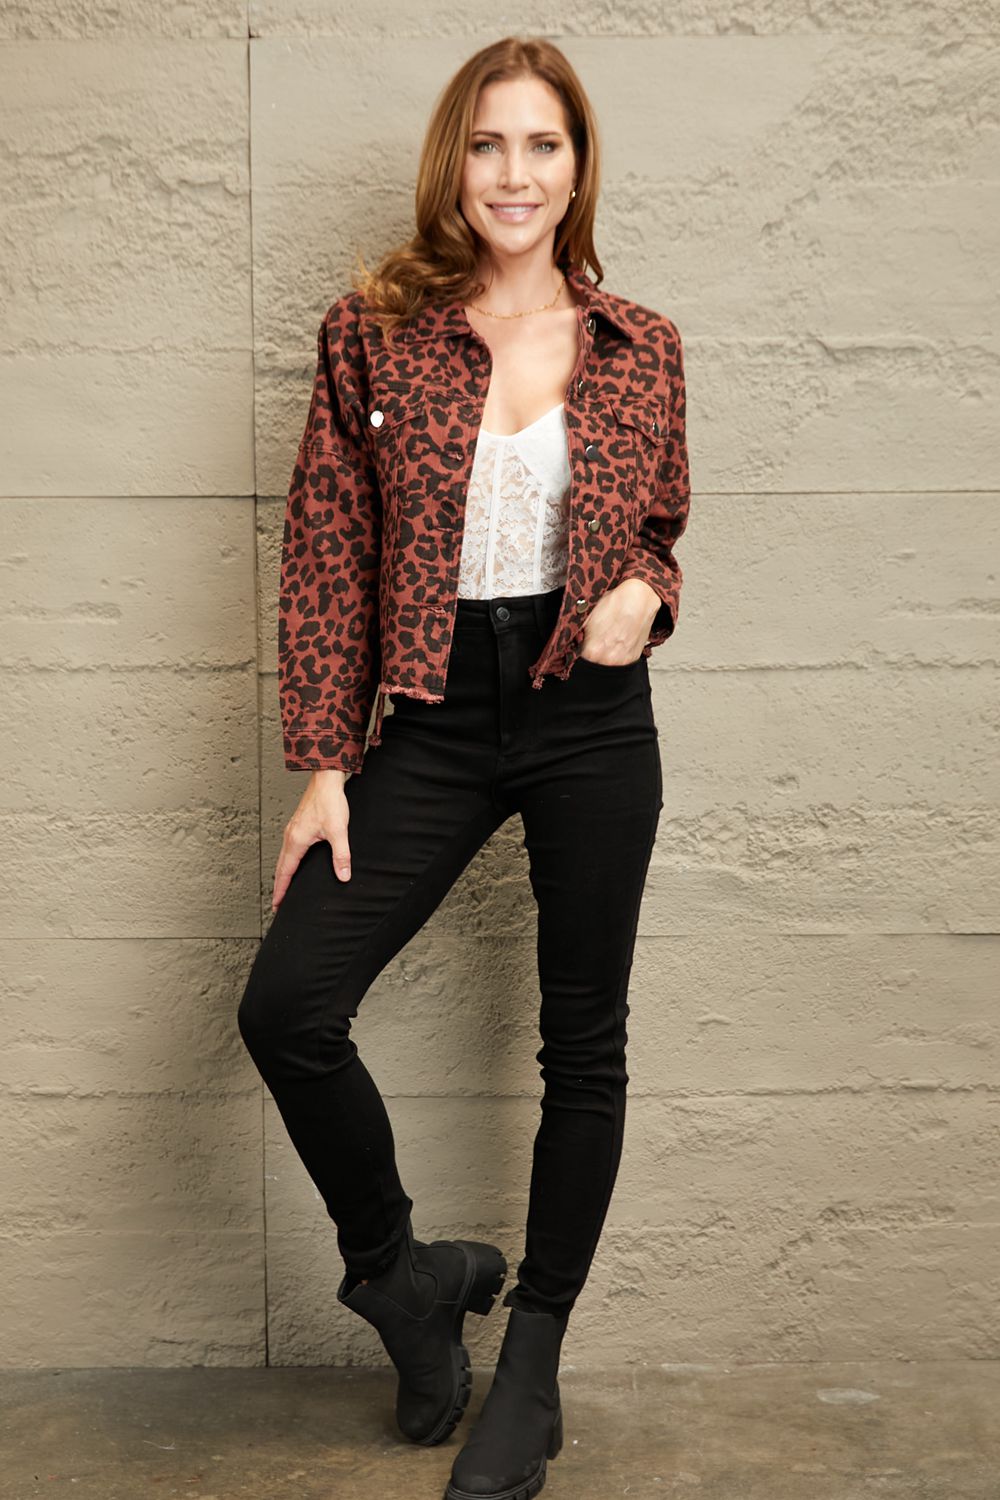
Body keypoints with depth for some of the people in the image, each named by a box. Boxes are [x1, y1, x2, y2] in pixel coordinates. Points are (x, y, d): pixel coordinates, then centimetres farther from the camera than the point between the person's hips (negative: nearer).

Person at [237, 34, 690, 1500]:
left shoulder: (641, 348, 3)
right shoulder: (373, 332, -1)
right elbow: (327, 559, -2)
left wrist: (645, 593, -10)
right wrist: (322, 765, -6)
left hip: (594, 718, 1)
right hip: (435, 721, 0)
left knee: (583, 1041, 8)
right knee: (286, 1006, -11)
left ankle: (533, 1362, 27)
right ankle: (402, 1272, 16)